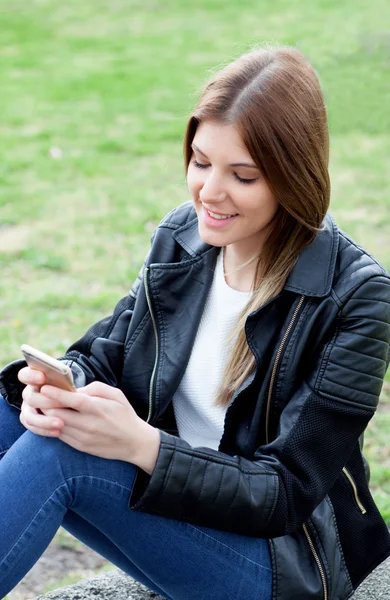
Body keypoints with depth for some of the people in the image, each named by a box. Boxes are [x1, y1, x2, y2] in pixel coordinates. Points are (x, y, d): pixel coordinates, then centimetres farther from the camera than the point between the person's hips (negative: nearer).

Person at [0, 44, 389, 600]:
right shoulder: (180, 236, -1)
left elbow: (287, 492, -19)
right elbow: (104, 354, 4)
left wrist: (143, 446, -34)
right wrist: (62, 384, -21)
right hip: (166, 495, 6)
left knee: (56, 456, -29)